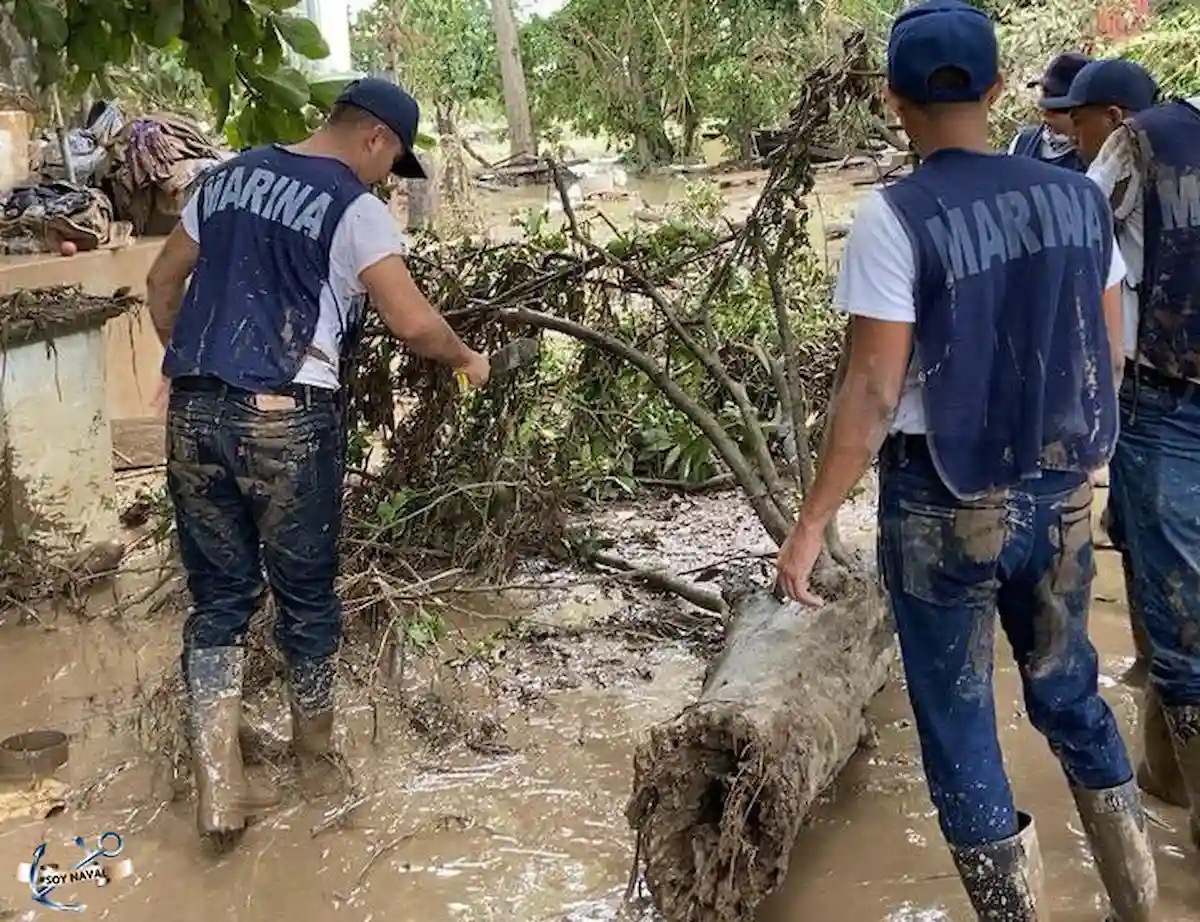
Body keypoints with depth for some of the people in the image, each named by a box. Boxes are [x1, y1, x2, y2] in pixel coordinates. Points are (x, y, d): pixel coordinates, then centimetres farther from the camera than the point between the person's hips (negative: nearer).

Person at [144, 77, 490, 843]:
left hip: (194, 414, 5)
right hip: (287, 421, -5)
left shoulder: (231, 176, 15)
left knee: (219, 597, 11)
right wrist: (466, 361, 8)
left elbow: (162, 283, 20)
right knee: (306, 596, 13)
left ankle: (218, 787, 8)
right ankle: (318, 761, 31)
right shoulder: (353, 207, -5)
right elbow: (414, 323, -11)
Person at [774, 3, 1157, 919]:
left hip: (943, 507, -5)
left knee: (960, 733, 10)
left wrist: (813, 522, -10)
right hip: (1061, 495, 6)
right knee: (1072, 696, 24)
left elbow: (872, 391, -17)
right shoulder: (1077, 196, 0)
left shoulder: (895, 217, -16)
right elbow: (1109, 353, 7)